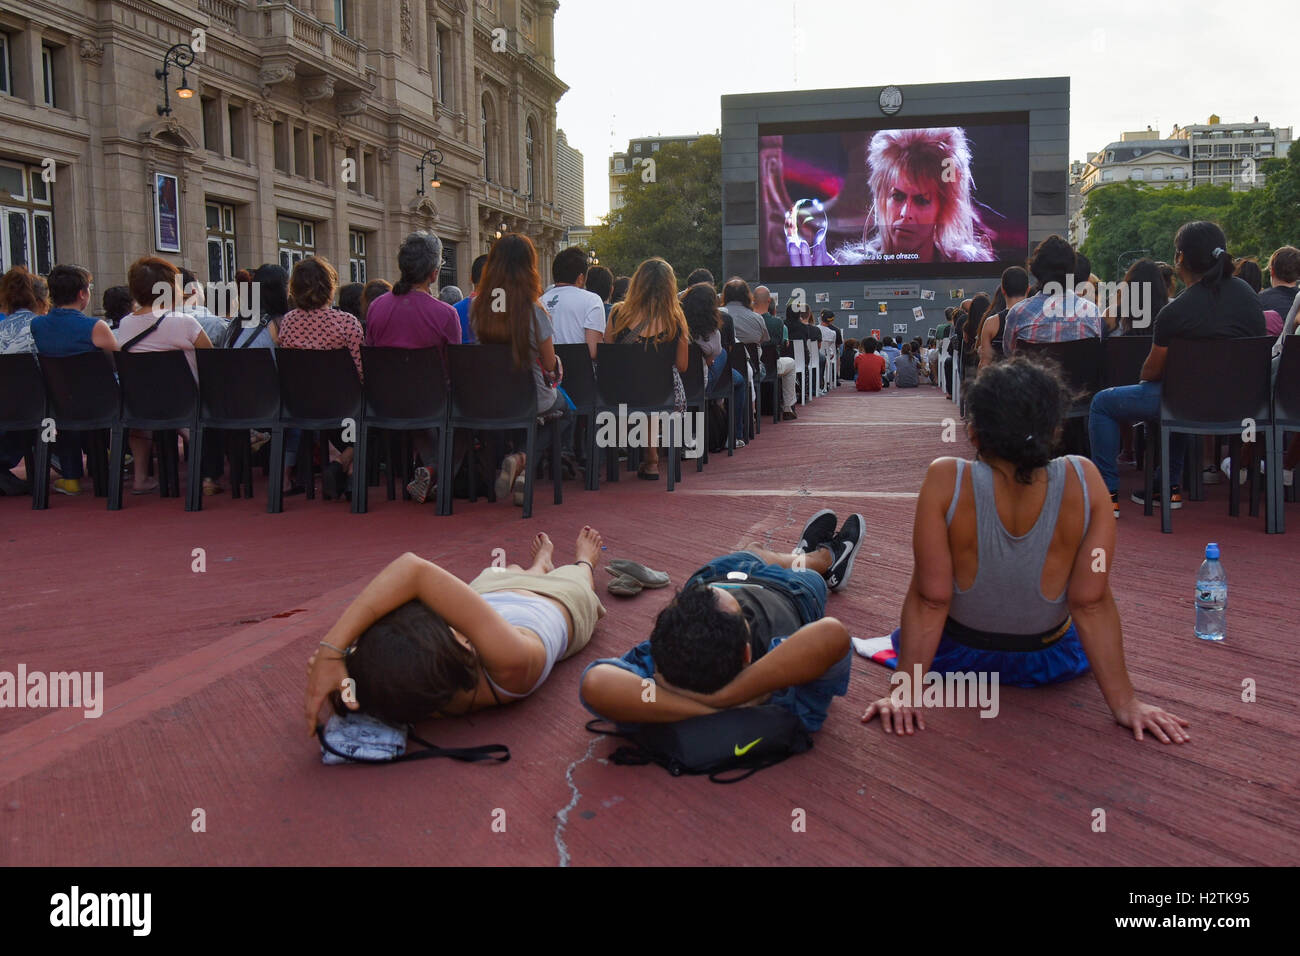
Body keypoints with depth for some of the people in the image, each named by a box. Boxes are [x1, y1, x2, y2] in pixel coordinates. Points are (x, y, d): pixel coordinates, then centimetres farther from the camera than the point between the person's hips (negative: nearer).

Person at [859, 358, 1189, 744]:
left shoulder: (946, 480, -28)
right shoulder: (1084, 480, -23)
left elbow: (930, 600, -25)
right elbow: (1092, 603, -20)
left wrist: (904, 690, -17)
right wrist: (1124, 703, -12)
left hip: (957, 657, -1)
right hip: (1049, 665, 2)